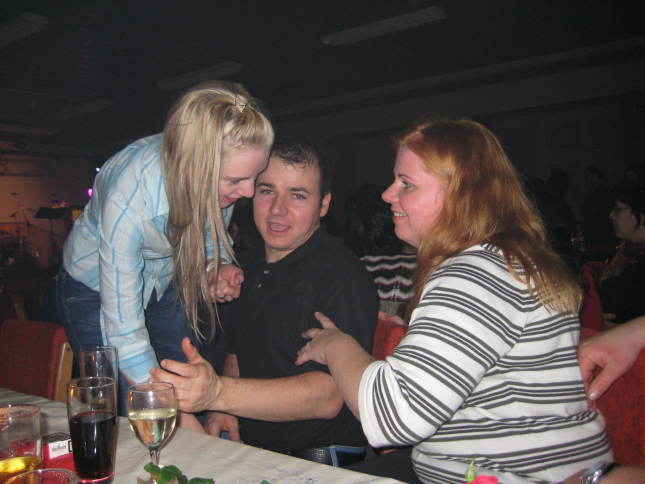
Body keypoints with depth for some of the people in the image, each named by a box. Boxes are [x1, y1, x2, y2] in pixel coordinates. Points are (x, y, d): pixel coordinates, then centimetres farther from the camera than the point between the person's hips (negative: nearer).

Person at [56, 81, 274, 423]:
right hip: (96, 289, -4)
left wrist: (217, 268, -22)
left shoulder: (224, 171, -24)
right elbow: (124, 333, -33)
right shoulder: (128, 197, -39)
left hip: (169, 283, 4)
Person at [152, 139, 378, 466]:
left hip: (318, 459, -6)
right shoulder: (248, 264, 9)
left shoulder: (343, 276, -18)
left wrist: (219, 392, -37)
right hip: (247, 446, 6)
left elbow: (328, 396, -26)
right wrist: (223, 408, 0)